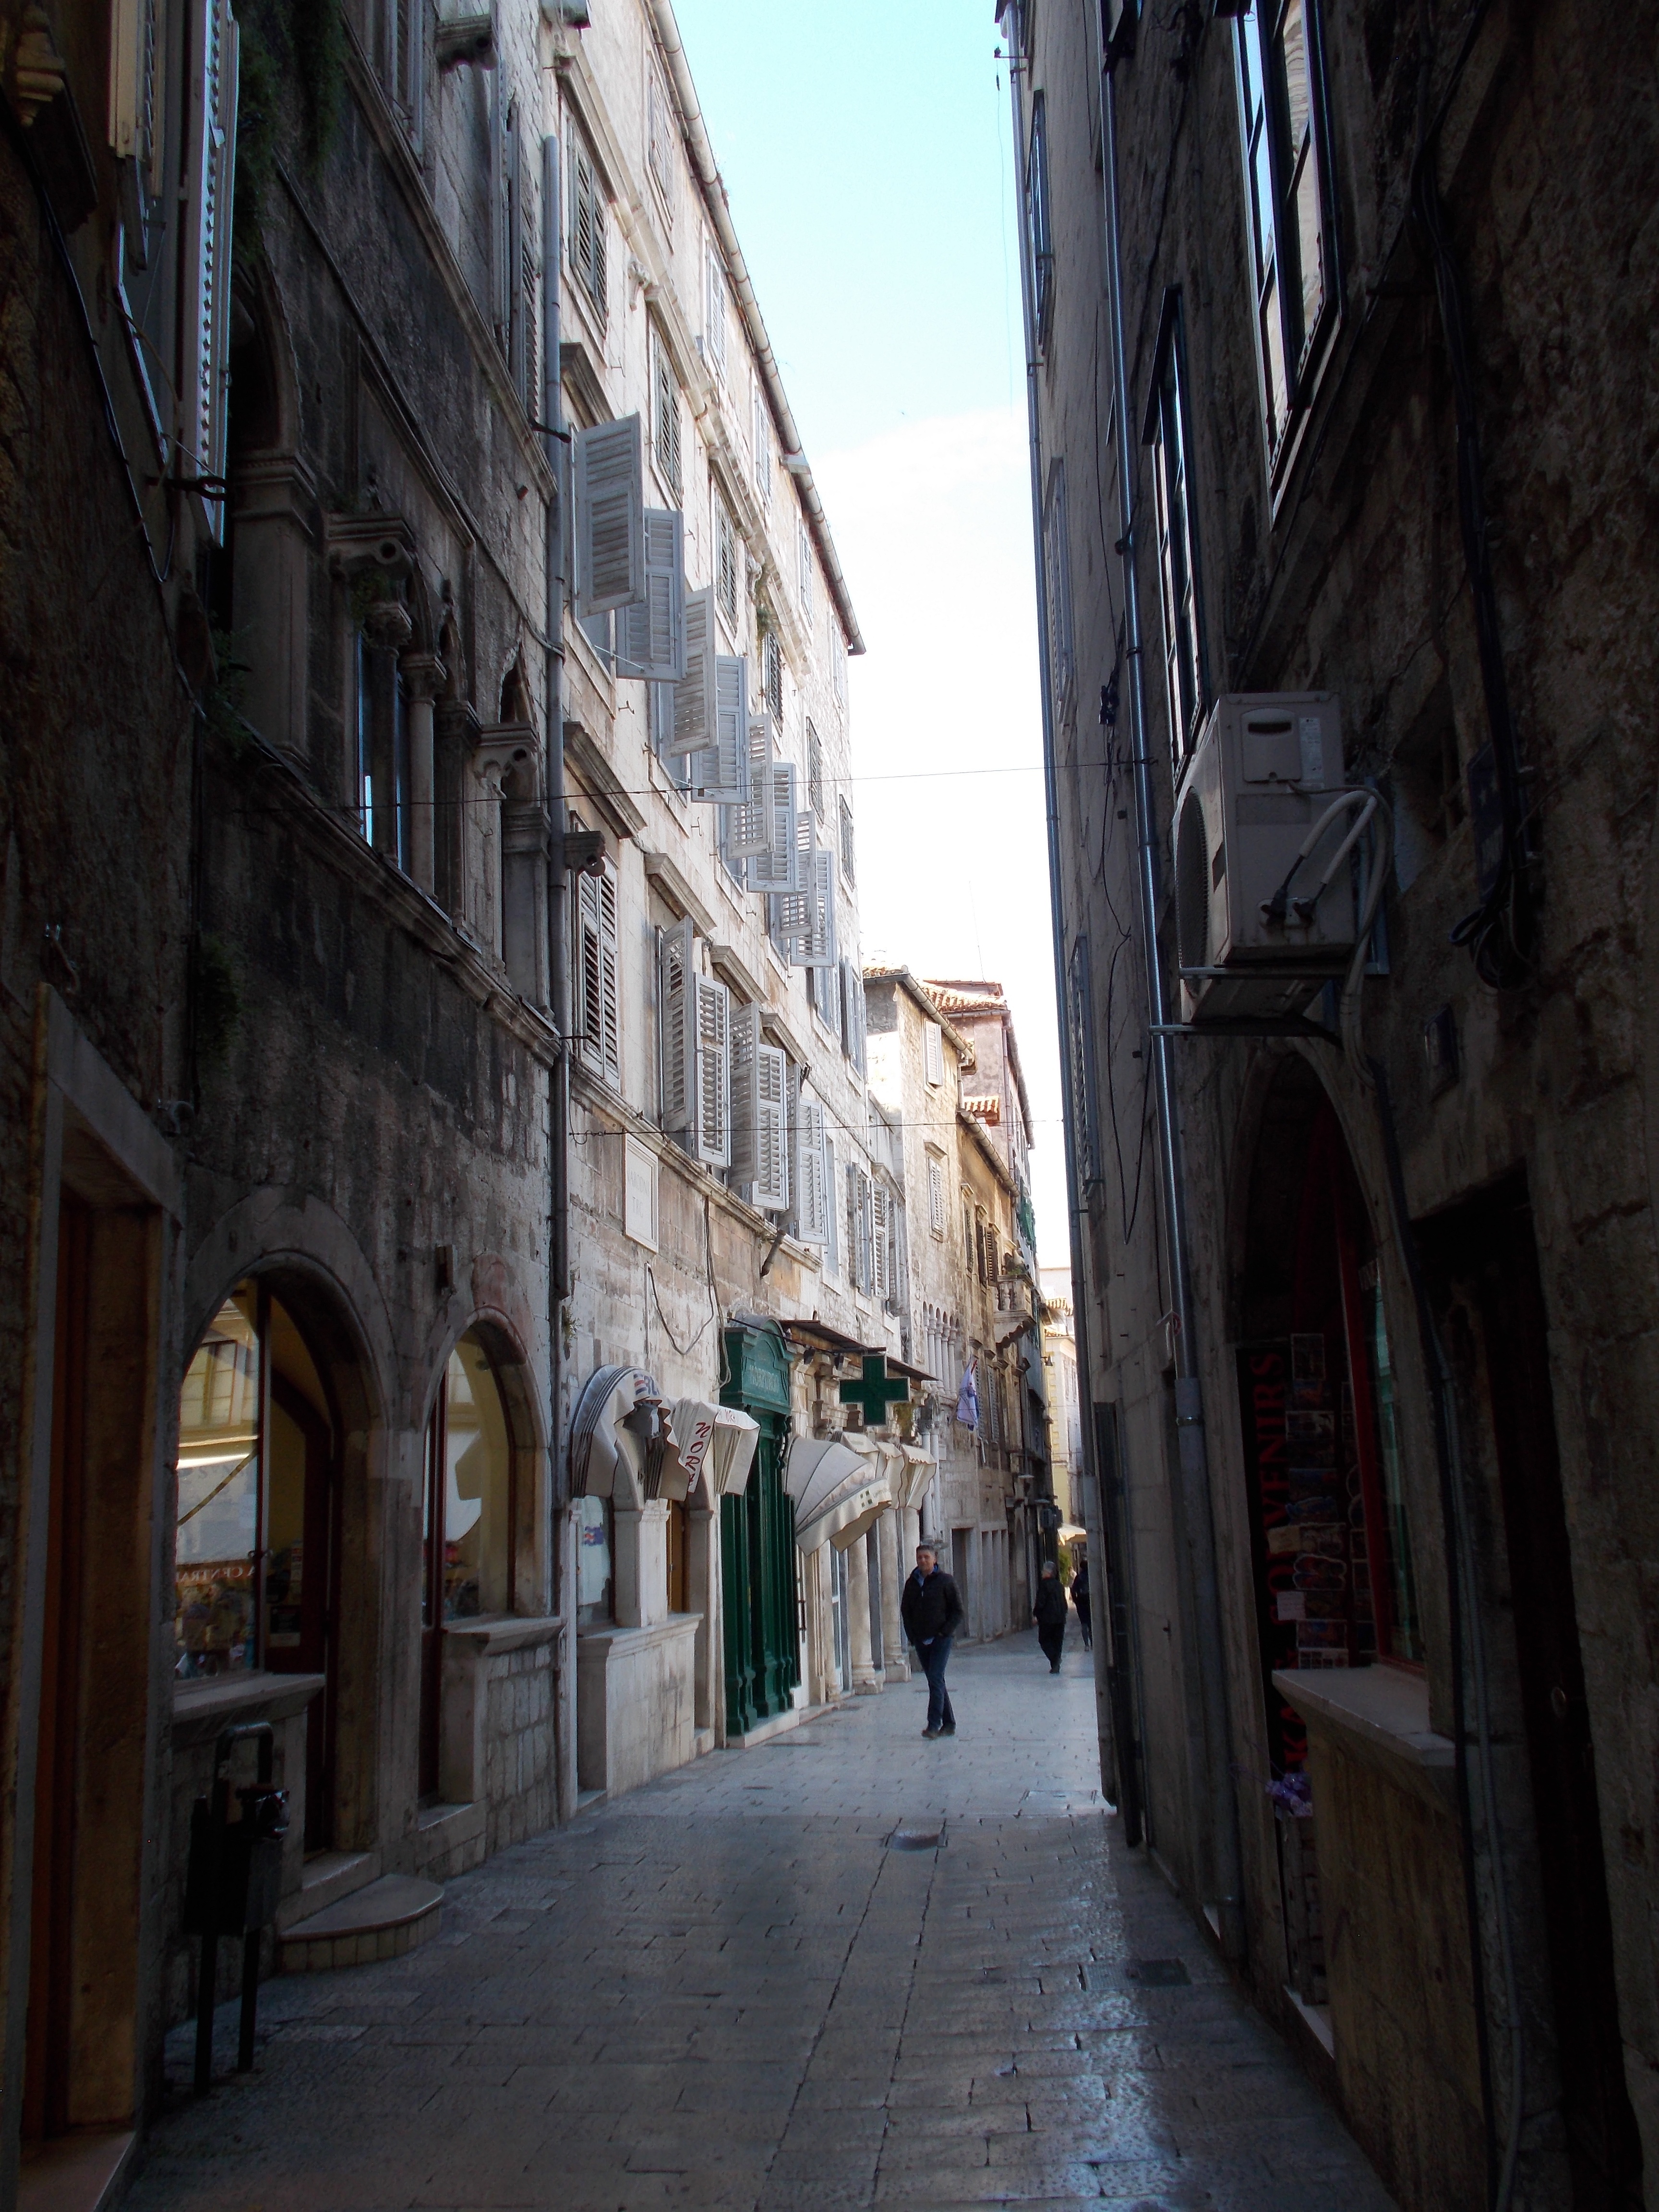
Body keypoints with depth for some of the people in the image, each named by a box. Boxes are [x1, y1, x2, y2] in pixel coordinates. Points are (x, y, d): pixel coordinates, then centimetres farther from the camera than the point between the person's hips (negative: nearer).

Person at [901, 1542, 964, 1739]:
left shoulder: (944, 1581, -5)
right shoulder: (912, 1583, 7)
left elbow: (958, 1611, -2)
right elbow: (905, 1610, 15)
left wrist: (946, 1632, -11)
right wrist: (912, 1635, 4)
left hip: (940, 1639, -5)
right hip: (921, 1641, 5)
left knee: (936, 1680, -12)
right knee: (935, 1681, 9)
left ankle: (934, 1724, -12)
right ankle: (949, 1724, 17)